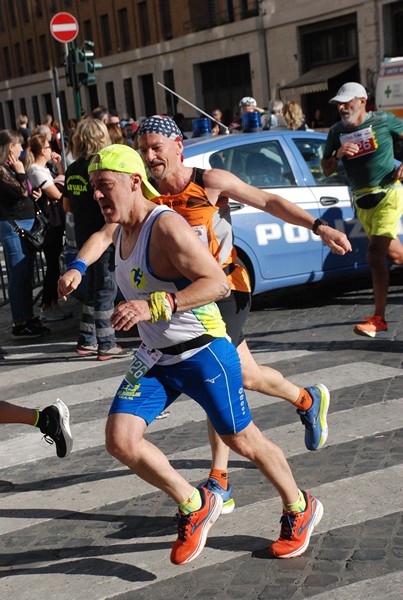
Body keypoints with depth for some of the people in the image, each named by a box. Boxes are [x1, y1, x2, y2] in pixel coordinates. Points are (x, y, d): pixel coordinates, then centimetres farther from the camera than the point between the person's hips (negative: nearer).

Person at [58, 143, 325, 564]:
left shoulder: (166, 226, -23)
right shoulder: (122, 226, 4)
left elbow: (218, 283, -32)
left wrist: (153, 306, -40)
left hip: (202, 353, -8)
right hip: (154, 358, 8)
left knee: (242, 440, 7)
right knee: (120, 440, -8)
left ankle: (300, 510, 35)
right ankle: (195, 505, 14)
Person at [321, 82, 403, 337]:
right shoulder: (337, 131, 6)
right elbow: (327, 170, 10)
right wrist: (338, 154, -10)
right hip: (361, 200, 5)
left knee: (376, 252, -16)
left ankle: (379, 320, -14)